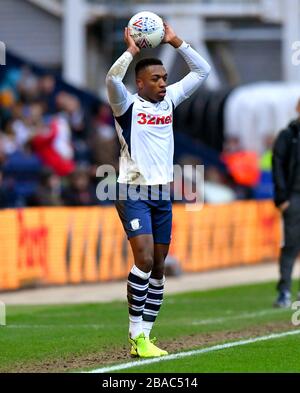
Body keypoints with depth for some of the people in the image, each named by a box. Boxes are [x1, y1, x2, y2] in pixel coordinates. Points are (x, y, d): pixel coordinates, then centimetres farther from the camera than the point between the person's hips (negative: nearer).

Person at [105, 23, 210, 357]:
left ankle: (144, 337, 9)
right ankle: (136, 334, -12)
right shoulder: (128, 105, -6)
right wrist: (131, 50, -19)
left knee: (158, 268, 5)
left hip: (162, 194, 6)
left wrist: (175, 42, 6)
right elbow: (112, 80, -27)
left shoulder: (169, 101, 10)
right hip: (133, 192, -6)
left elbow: (201, 71, 14)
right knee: (144, 259, -18)